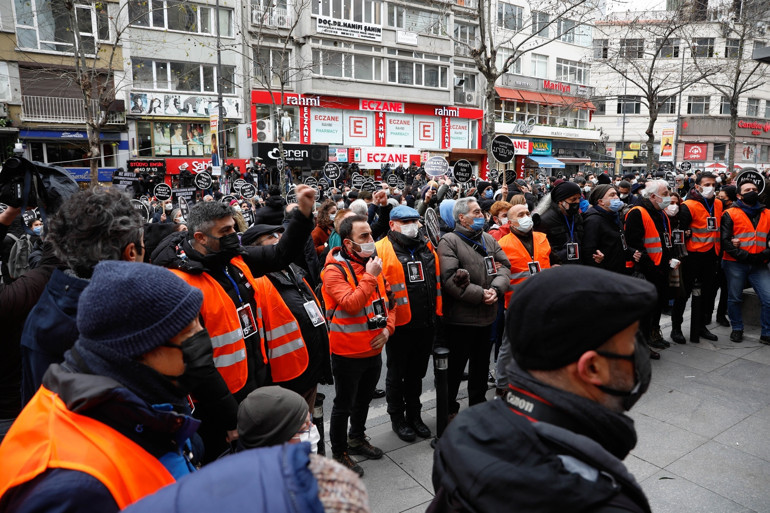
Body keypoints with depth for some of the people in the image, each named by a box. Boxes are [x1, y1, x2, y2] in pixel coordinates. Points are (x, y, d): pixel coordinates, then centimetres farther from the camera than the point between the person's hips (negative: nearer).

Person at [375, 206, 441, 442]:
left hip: (426, 323, 5)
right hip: (399, 324, -5)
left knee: (417, 372, 20)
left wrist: (437, 312, 11)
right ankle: (397, 418, 30)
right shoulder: (382, 250, -10)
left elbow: (437, 279, 15)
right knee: (397, 373, 12)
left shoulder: (427, 246, 8)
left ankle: (414, 414, 38)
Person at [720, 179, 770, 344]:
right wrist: (746, 256, -15)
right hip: (735, 264, -3)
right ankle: (737, 329, 25)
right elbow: (725, 241, -8)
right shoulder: (730, 214, 0)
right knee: (734, 298, 6)